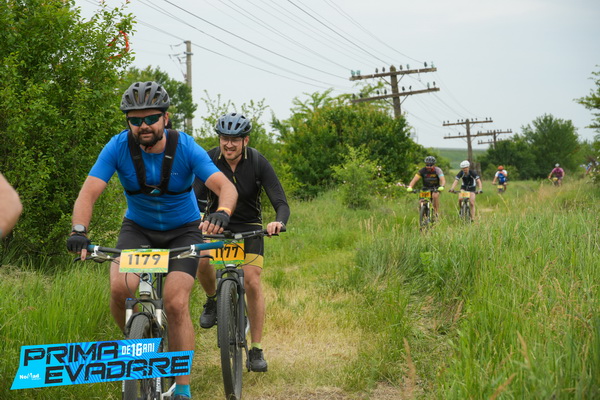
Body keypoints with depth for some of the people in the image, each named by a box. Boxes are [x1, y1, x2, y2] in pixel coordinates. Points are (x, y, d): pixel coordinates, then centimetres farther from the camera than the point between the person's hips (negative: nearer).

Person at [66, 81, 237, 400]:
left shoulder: (185, 147, -21)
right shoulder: (119, 147, -17)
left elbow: (226, 187, -30)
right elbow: (88, 192, -24)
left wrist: (222, 212, -53)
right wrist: (79, 230, -43)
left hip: (183, 230, -1)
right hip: (138, 228, 1)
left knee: (176, 304, -18)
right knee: (120, 287, -27)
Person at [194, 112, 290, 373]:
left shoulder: (258, 163, -17)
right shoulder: (209, 160, -14)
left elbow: (281, 203, -21)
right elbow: (195, 198, -19)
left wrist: (278, 222, -44)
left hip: (249, 227, -1)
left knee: (252, 283, -14)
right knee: (201, 259, -30)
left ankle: (256, 350, -1)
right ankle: (212, 300, 3)